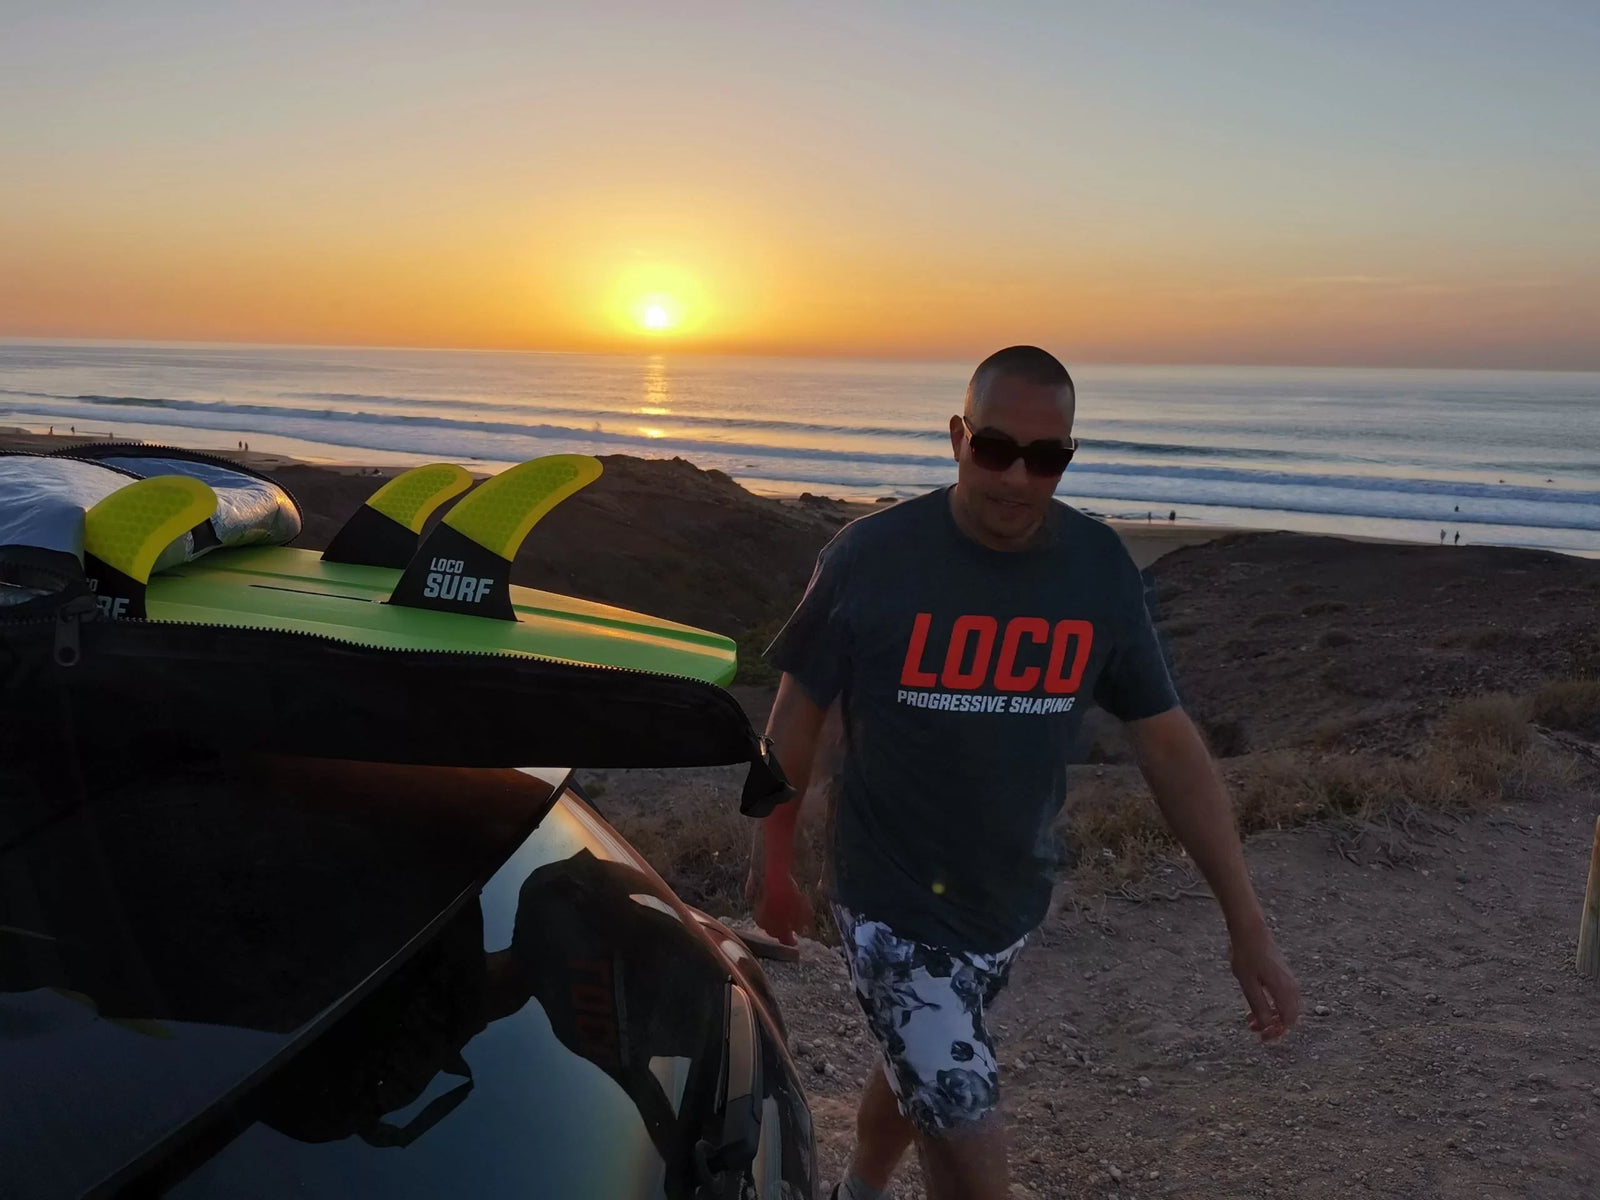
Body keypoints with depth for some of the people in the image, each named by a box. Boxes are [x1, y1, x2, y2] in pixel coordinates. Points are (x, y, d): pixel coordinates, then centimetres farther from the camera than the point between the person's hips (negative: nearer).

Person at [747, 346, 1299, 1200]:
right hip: (891, 905, -4)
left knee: (920, 1077, 26)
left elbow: (1168, 743, -4)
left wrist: (1246, 924, -4)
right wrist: (772, 858, 4)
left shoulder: (1101, 571, -8)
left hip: (1007, 904, 4)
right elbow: (800, 708, -5)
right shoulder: (871, 556, -18)